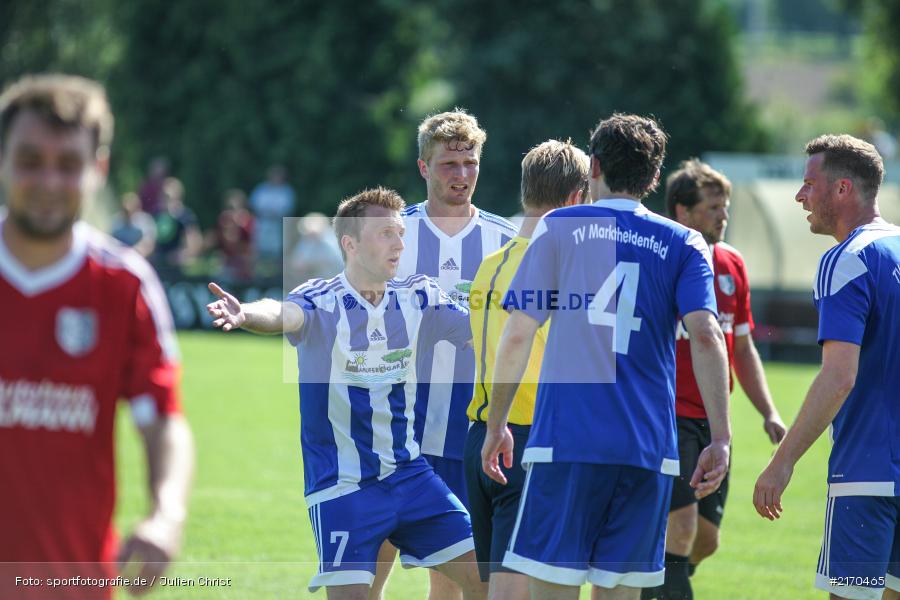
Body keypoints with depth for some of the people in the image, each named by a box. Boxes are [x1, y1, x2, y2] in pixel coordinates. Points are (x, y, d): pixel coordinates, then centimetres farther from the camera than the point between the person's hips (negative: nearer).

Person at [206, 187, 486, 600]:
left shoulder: (416, 299, 1)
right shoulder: (322, 301, -14)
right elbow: (285, 314, -36)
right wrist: (245, 314, -57)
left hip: (408, 472, 5)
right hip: (341, 485, -5)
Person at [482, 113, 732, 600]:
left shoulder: (559, 227, 5)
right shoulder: (684, 244, 9)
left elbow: (518, 334, 0)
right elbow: (705, 337, -5)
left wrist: (496, 424, 9)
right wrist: (720, 439, -7)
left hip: (565, 438, -2)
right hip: (649, 449, 2)